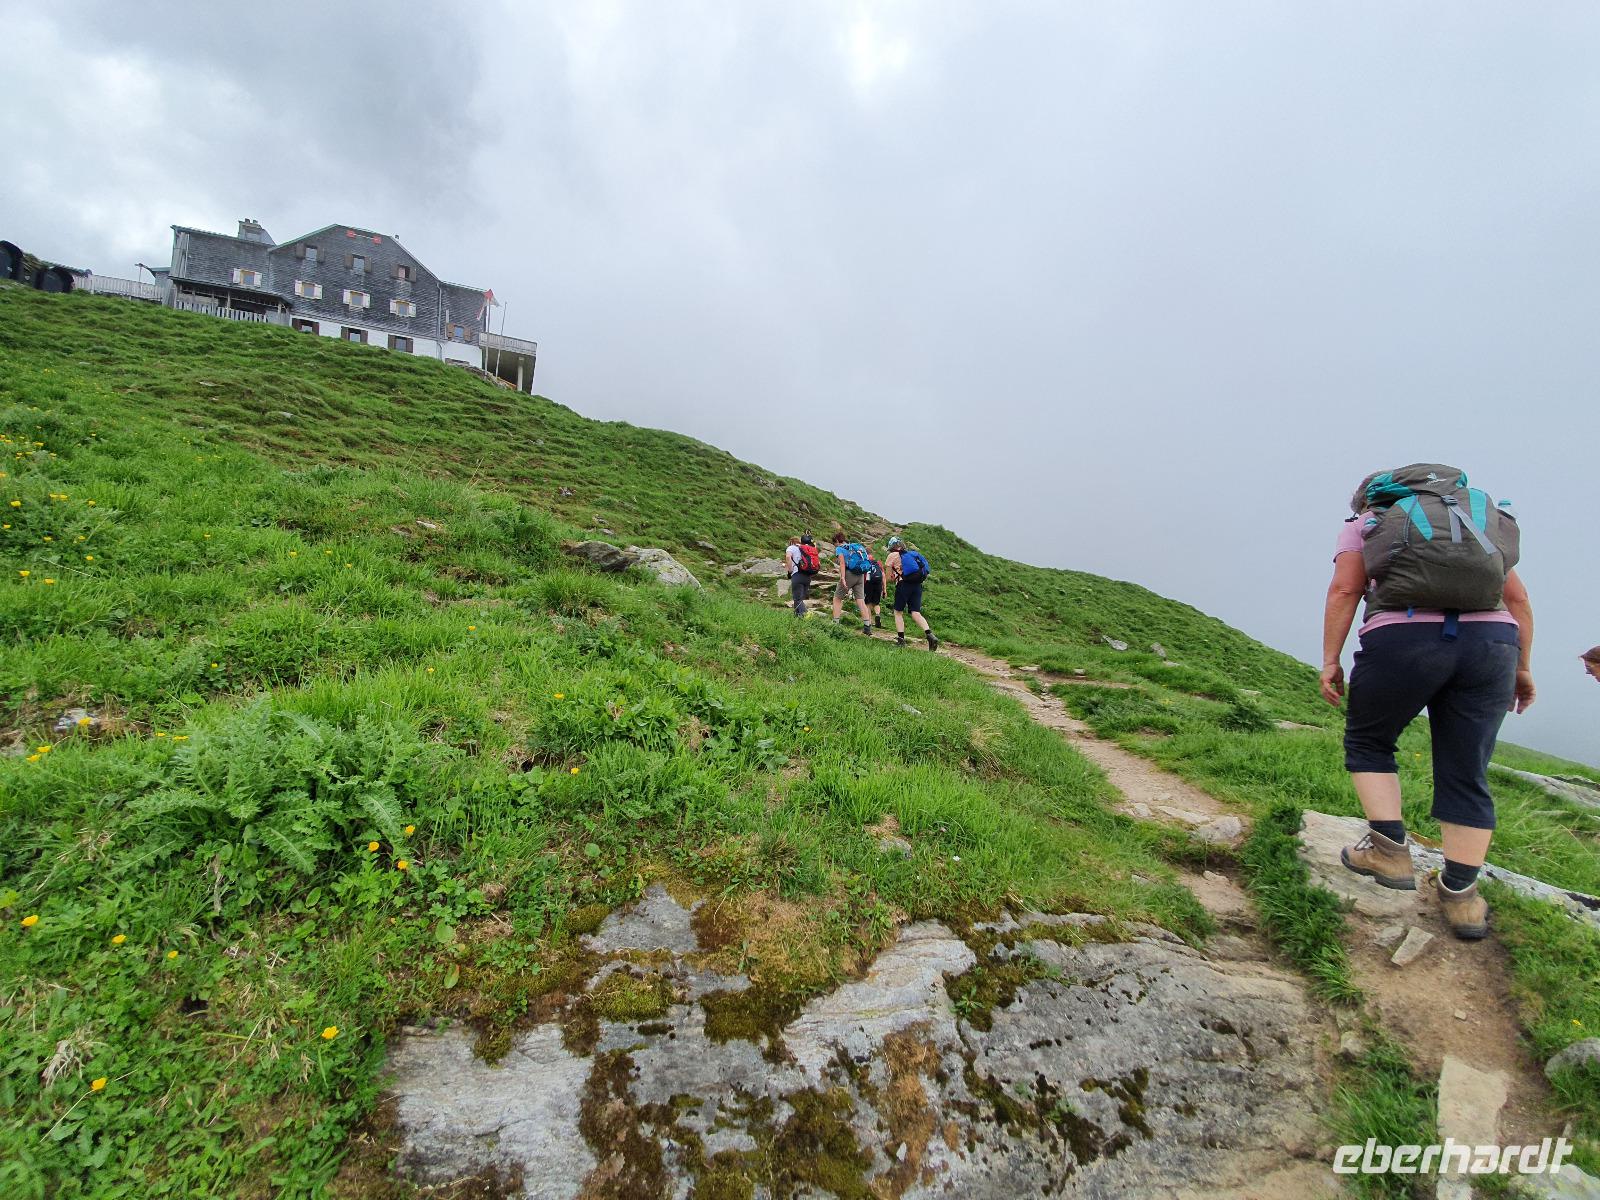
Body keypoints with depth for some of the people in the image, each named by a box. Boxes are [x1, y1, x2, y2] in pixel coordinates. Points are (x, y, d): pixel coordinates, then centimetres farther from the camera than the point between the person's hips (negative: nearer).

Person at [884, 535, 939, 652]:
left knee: (898, 612, 9)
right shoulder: (913, 553, 21)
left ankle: (901, 639, 2)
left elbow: (888, 578, 5)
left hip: (904, 584, -5)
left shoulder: (892, 556, 5)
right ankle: (929, 635, -18)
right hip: (917, 584, 5)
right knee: (916, 613, 2)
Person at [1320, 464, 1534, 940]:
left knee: (1367, 742, 17)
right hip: (1491, 643, 4)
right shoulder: (1481, 514, 28)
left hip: (1402, 639, -4)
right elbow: (1518, 599, 19)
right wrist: (1521, 667, 21)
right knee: (1467, 774, 10)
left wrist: (1330, 660, -2)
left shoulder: (1363, 524, 15)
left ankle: (1390, 849, 10)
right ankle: (1461, 895, 13)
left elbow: (1344, 590, -1)